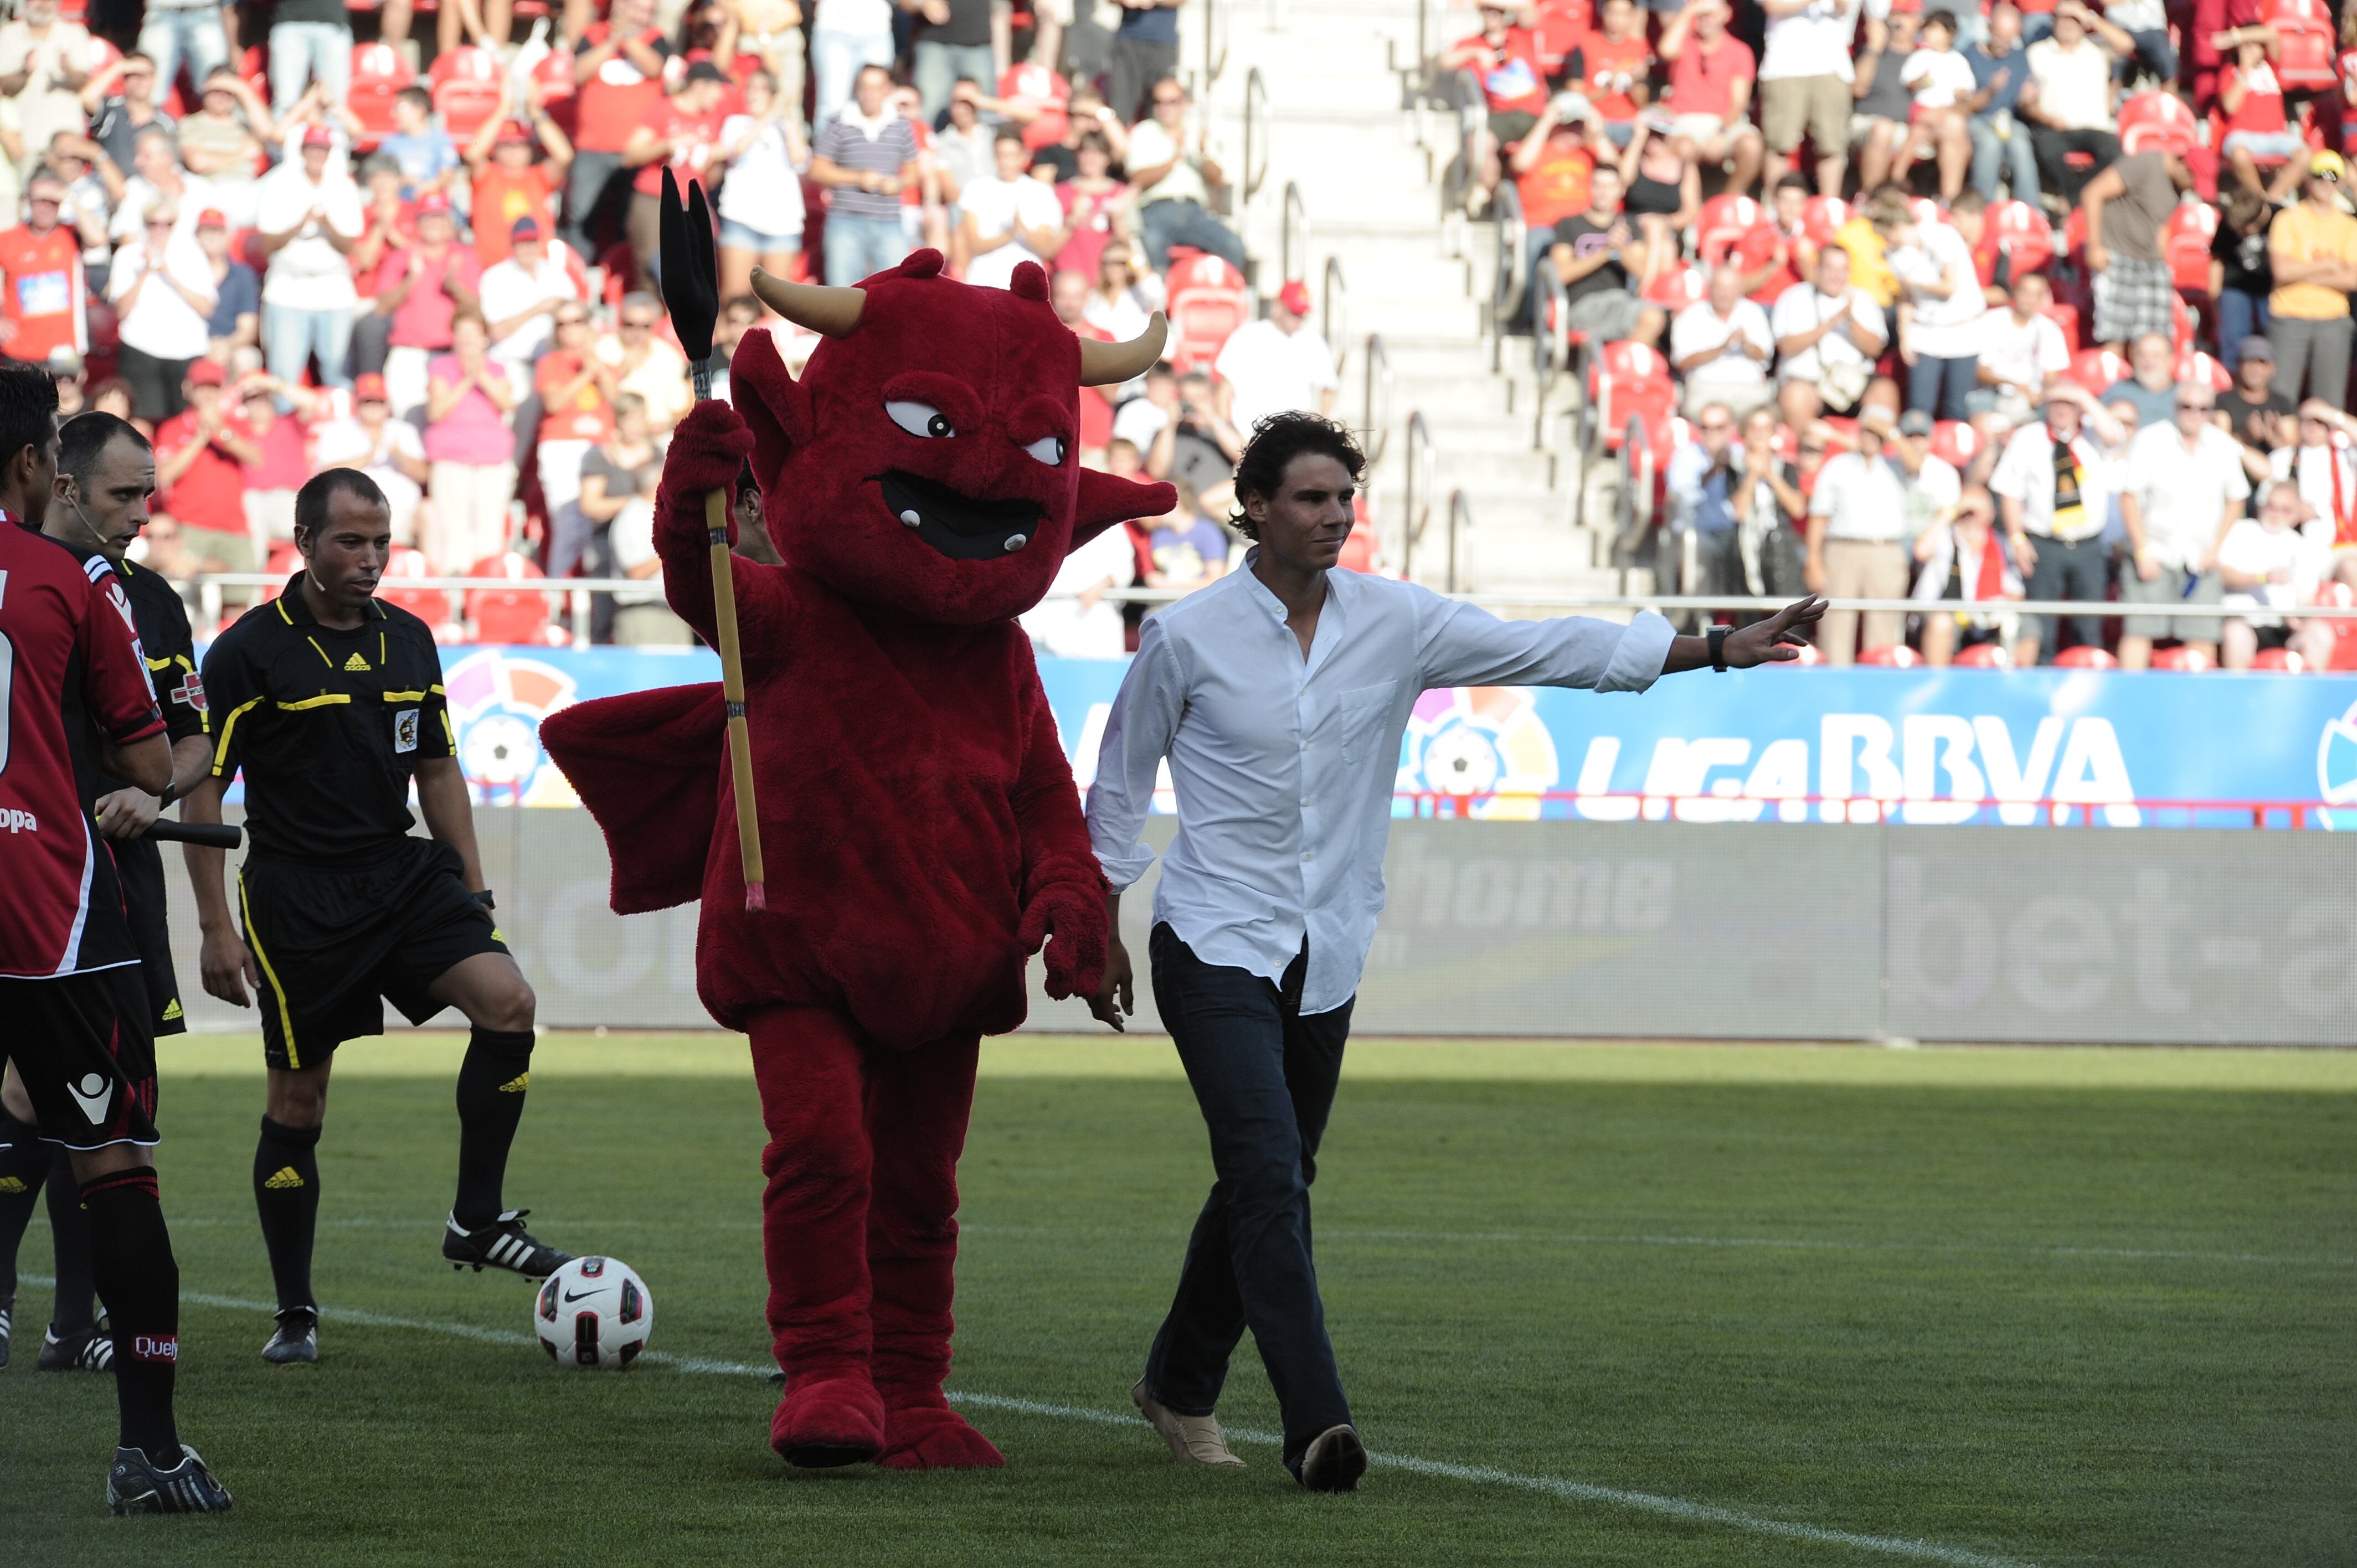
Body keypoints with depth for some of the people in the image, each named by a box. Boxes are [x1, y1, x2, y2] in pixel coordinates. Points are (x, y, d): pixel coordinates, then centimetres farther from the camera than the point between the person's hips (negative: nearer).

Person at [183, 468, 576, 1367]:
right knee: (298, 1098, 0)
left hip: (402, 871, 5)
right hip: (294, 889, -5)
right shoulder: (250, 651, -8)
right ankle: (295, 1315, 11)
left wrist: (471, 884, 12)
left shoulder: (409, 641, 8)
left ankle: (476, 1223, -5)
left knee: (507, 1000, -17)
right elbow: (202, 789, -7)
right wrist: (215, 927, -10)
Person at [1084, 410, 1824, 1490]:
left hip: (1327, 956, 5)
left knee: (1267, 1185, 13)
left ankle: (1181, 1386, 33)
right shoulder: (1187, 638, -6)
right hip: (1216, 947, -4)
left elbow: (1549, 650, 0)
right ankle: (1316, 1422, -24)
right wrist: (1098, 928, 9)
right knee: (1269, 1177, -18)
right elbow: (1120, 781, 7)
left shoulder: (1395, 622, 2)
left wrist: (1718, 651, -7)